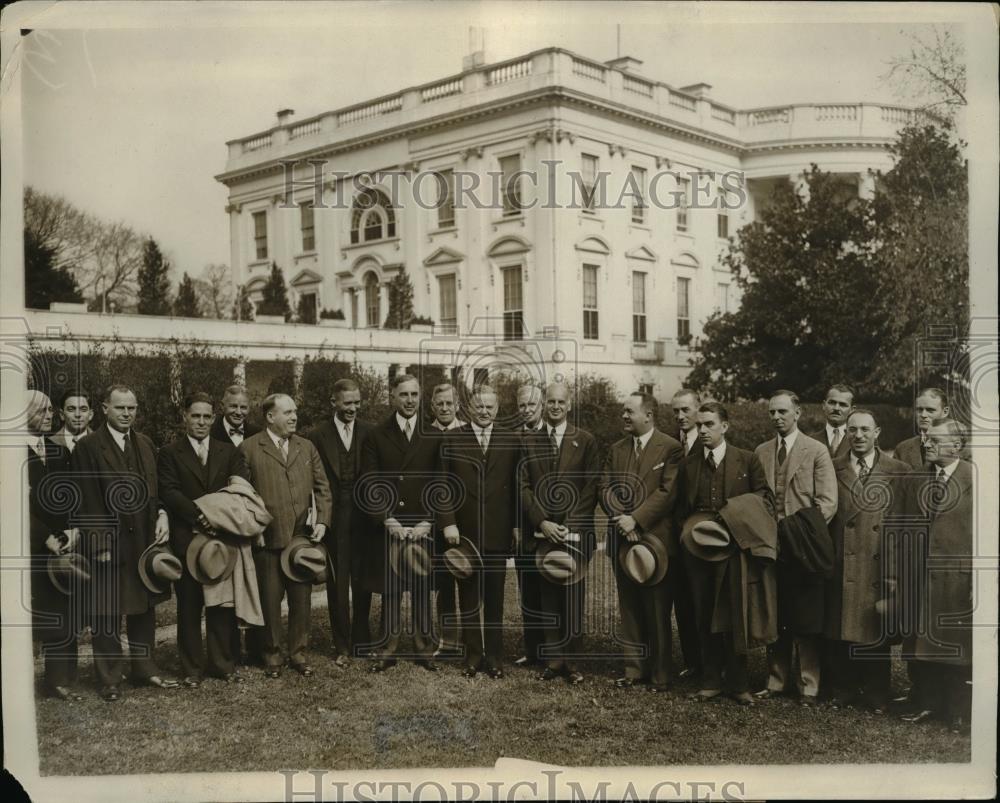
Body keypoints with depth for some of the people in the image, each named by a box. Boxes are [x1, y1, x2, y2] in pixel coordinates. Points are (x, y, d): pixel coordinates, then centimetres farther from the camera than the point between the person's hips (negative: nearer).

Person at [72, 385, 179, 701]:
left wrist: (162, 515, -3)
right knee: (107, 615, 3)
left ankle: (145, 669, 27)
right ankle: (109, 680, 15)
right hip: (108, 544, -5)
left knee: (144, 608, 15)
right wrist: (99, 543, -15)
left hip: (144, 541, 6)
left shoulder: (145, 445, 11)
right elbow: (87, 502, -10)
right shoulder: (88, 447, -7)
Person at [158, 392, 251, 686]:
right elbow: (169, 492, -8)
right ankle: (192, 668, 15)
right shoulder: (170, 453, 3)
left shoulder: (228, 451, 11)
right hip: (187, 539, -2)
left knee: (223, 605, 7)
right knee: (189, 606, 5)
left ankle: (223, 663, 17)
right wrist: (199, 516, -19)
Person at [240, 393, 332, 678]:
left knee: (302, 598, 9)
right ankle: (272, 654, 20)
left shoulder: (307, 447, 12)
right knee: (270, 599, 6)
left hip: (303, 536, 3)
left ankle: (298, 652, 22)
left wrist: (322, 520, 0)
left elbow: (322, 487, 12)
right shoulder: (249, 448, -1)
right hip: (267, 537, -3)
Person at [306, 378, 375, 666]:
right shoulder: (318, 436, 0)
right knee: (337, 583, 4)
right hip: (334, 520, -1)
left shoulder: (370, 433, 3)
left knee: (362, 581, 10)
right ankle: (342, 646, 14)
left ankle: (361, 641, 24)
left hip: (363, 518, 1)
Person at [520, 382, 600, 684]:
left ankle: (571, 660, 7)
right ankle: (553, 658, 12)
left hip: (575, 531, -2)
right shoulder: (529, 442, 10)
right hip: (541, 531, 2)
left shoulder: (586, 441, 4)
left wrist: (570, 524, -9)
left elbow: (591, 487, 0)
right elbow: (524, 487, 5)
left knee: (573, 597, -1)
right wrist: (542, 522, -7)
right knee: (548, 598, 5)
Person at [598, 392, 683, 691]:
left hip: (656, 540, -5)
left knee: (657, 612, 2)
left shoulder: (670, 448, -4)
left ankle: (659, 675, 12)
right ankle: (634, 669, 20)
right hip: (623, 539, 5)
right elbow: (605, 488, 6)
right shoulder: (616, 450, 13)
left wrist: (636, 519, -18)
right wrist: (621, 519, -11)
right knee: (629, 610, 11)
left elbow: (667, 492, -13)